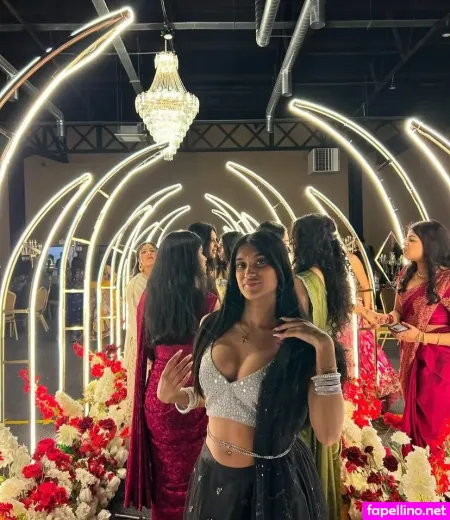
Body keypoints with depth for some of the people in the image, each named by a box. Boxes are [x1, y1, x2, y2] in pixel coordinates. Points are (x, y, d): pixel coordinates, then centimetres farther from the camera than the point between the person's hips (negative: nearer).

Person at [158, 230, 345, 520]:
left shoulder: (301, 344, -15)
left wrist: (325, 348, -27)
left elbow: (329, 435, -23)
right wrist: (172, 395, -8)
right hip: (213, 474, 4)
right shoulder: (214, 328, -4)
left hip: (273, 482, -3)